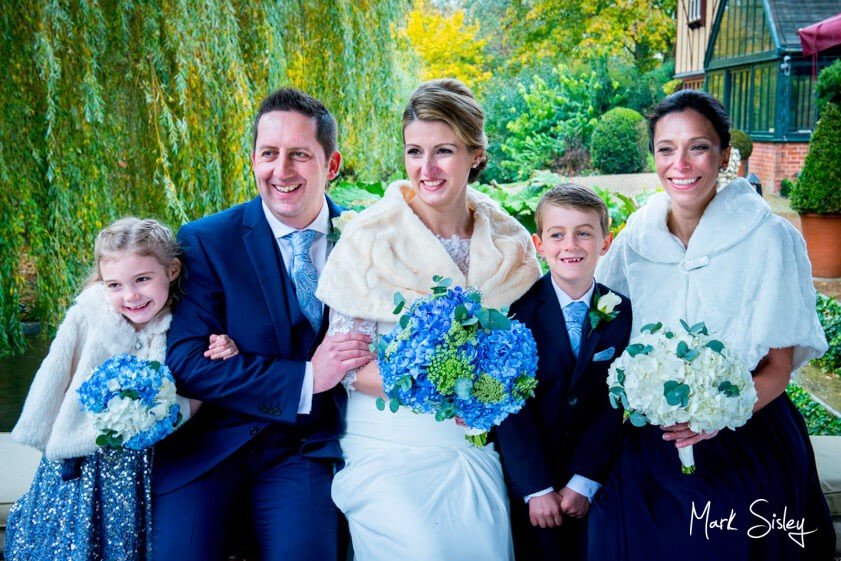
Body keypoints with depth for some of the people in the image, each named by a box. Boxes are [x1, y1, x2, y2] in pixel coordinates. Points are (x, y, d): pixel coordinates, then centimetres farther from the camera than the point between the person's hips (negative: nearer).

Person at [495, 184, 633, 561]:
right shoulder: (519, 308, -10)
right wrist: (537, 488, -16)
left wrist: (584, 482, -11)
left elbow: (614, 404, -5)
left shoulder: (621, 312, -3)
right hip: (529, 479, -2)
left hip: (597, 479, 2)